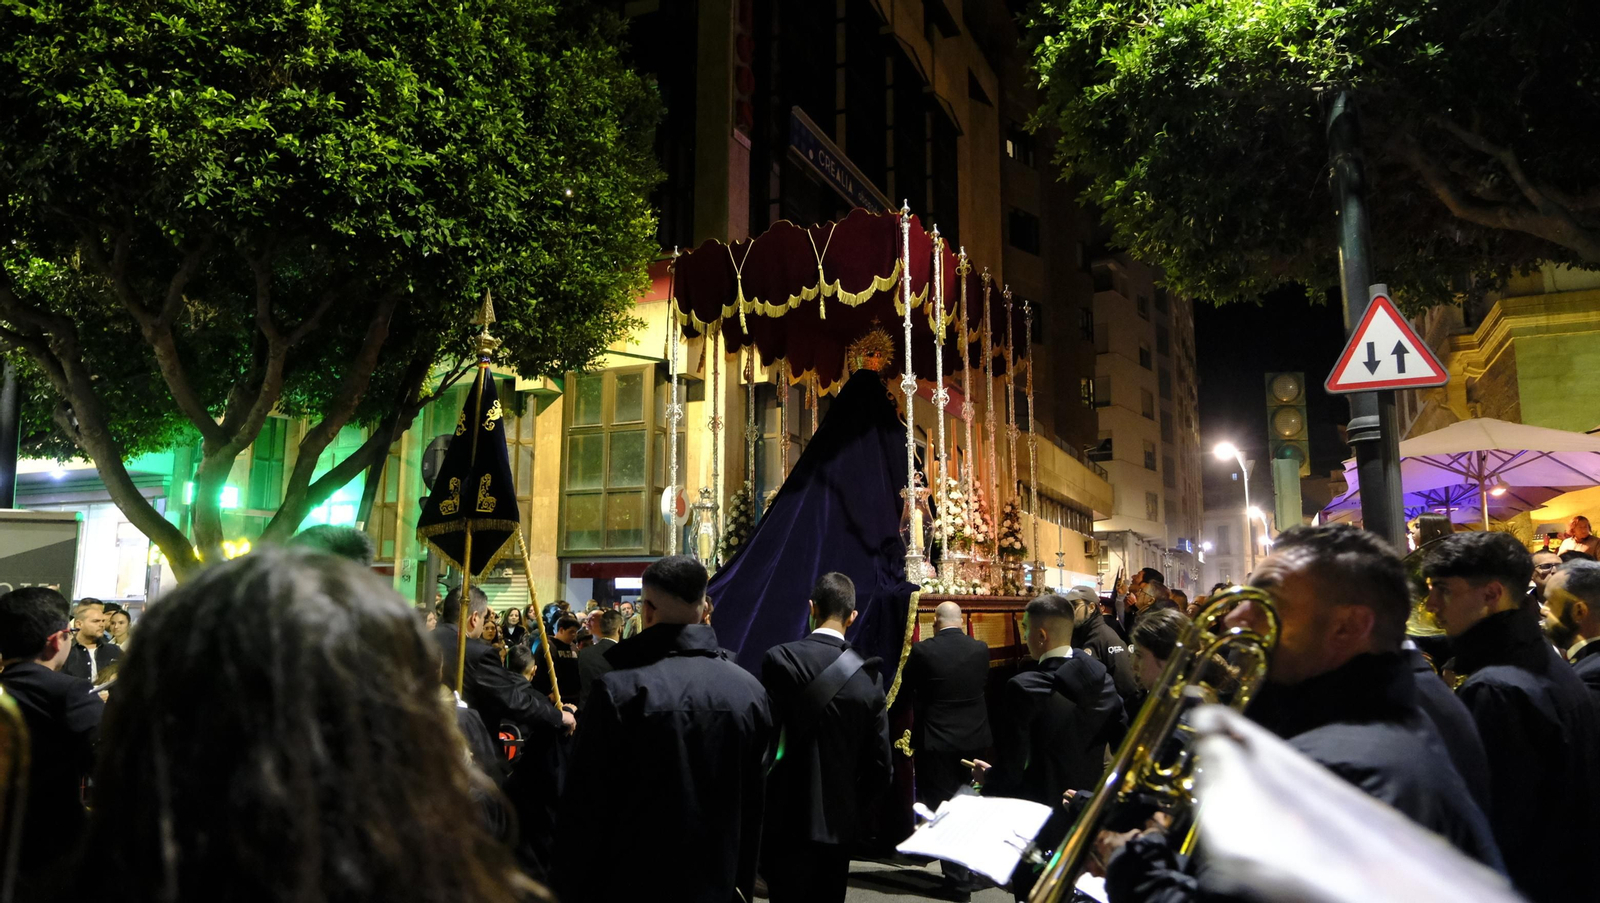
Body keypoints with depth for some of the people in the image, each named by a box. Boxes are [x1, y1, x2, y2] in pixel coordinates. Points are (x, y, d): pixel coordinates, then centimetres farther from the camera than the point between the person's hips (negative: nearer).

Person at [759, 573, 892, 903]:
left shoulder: (780, 659, -13)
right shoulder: (869, 676, -2)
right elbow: (880, 765, 0)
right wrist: (856, 812, 14)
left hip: (789, 818, -3)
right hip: (840, 824, 4)